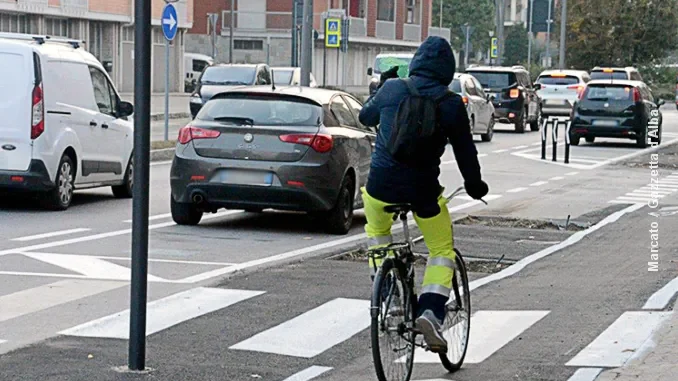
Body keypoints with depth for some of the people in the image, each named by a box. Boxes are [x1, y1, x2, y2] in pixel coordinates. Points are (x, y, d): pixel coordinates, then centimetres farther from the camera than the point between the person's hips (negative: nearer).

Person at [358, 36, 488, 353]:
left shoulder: (391, 89, 0)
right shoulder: (451, 103, -4)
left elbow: (365, 116, 19)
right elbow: (464, 149, 5)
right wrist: (475, 185, 21)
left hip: (382, 183, 2)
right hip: (423, 188, -2)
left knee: (377, 232, 31)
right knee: (442, 250, 14)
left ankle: (388, 299, 22)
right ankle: (430, 312, -7)